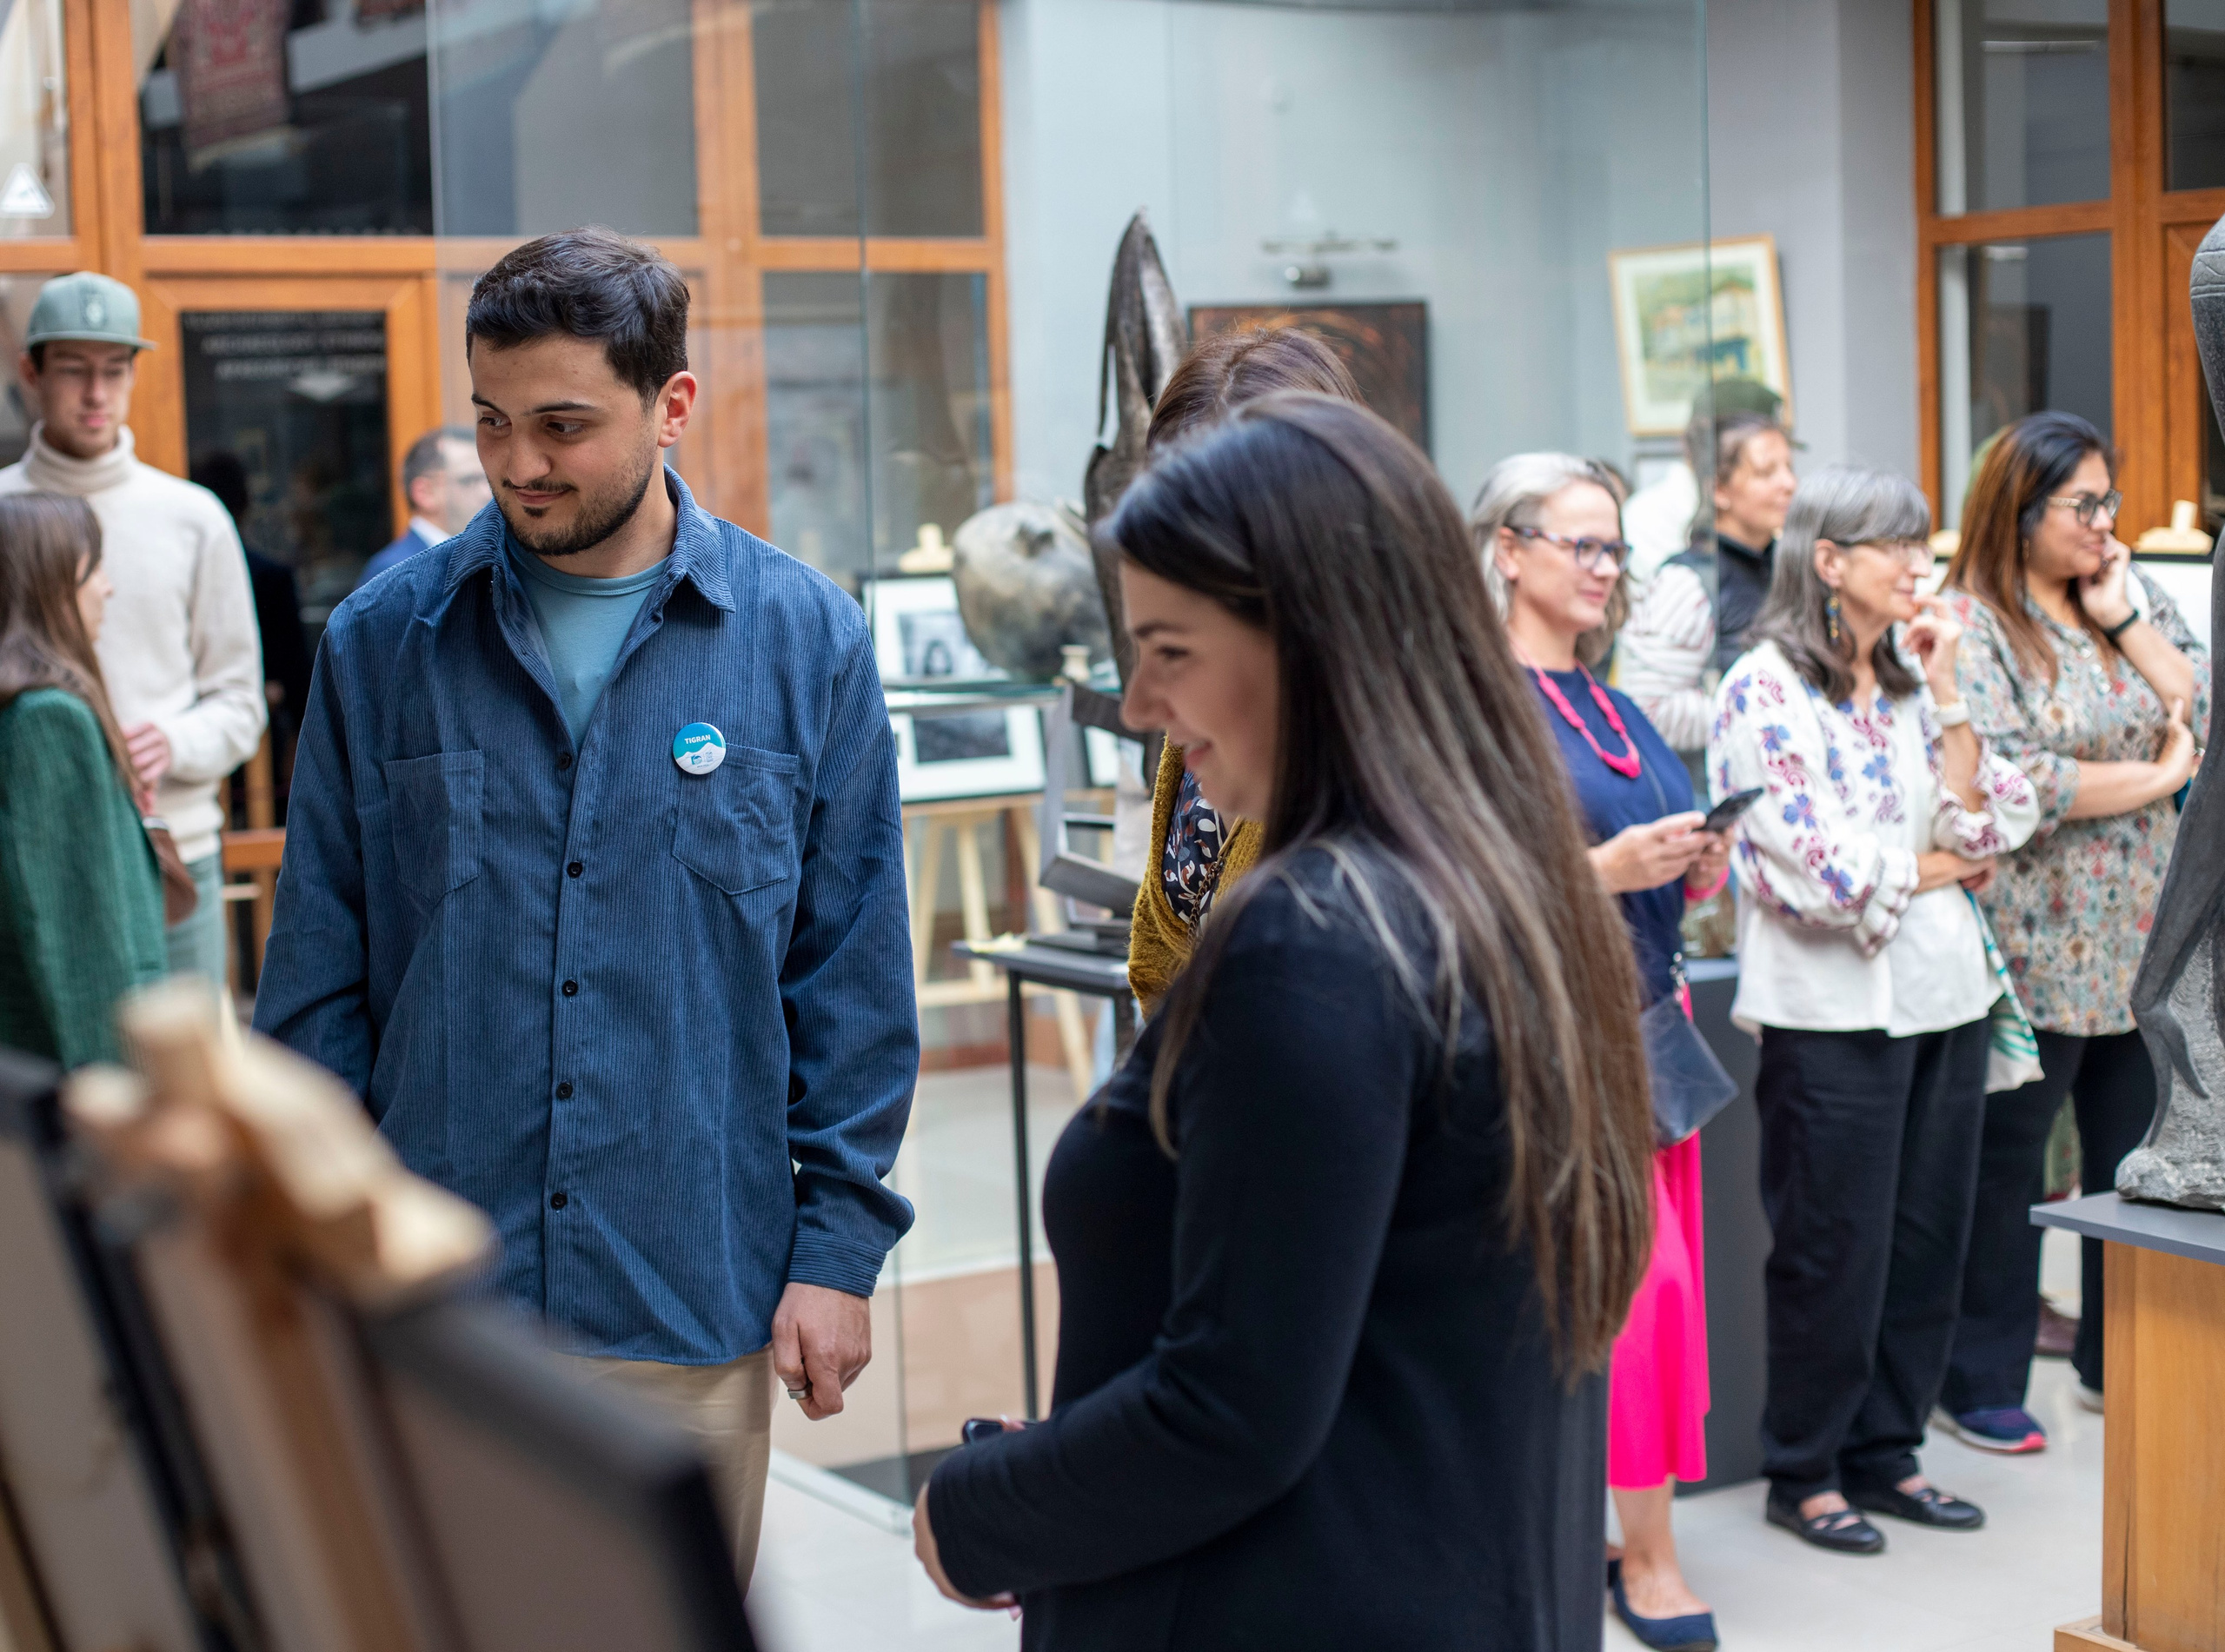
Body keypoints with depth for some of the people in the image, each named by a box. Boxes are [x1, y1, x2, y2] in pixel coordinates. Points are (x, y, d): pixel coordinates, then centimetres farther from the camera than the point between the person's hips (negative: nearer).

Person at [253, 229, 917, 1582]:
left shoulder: (806, 639, -2)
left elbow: (857, 978, 1)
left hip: (697, 1309, 0)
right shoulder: (383, 642, 1)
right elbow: (316, 977, 5)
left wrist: (839, 1243, -2)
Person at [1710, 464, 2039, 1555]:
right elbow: (1816, 869, -16)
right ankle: (1804, 1471, 15)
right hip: (1831, 1007, -7)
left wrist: (1946, 698, -2)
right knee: (1834, 1249, 1)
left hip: (1944, 993, 7)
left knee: (1928, 1234, 10)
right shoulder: (1765, 689, -9)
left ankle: (1885, 1450, 23)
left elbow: (1988, 825, 4)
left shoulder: (1910, 680, 12)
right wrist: (1936, 869, -3)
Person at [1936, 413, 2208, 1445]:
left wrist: (2122, 618, -6)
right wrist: (2154, 777, -11)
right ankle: (1981, 1382, 14)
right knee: (2004, 1165, 4)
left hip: (2142, 940, 6)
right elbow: (2009, 786, -19)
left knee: (2136, 1155, 13)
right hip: (2033, 951, -6)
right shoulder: (1967, 624, -10)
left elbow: (2202, 713, 1)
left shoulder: (2134, 596, 11)